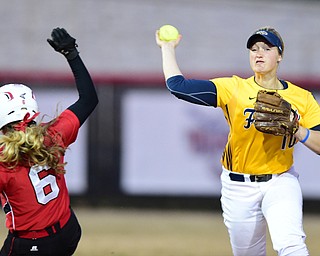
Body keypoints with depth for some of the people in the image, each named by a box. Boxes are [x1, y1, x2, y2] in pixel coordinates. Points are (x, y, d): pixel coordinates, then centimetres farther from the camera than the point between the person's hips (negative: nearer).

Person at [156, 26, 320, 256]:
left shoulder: (301, 98, 0)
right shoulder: (233, 89, -3)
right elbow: (177, 85, -9)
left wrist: (295, 129, -21)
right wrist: (168, 48, -1)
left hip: (280, 182, -1)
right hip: (239, 187, 1)